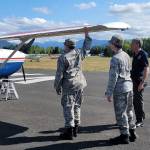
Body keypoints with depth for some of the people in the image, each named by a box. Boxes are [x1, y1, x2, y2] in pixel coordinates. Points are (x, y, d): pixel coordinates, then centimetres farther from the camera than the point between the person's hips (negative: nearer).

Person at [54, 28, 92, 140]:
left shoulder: (63, 58, -7)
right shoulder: (79, 53, 7)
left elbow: (59, 74, -8)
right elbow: (86, 47, 29)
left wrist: (57, 87, 2)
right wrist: (87, 35, 36)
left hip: (69, 85, -6)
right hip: (80, 83, 6)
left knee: (68, 107, -1)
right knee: (77, 106, 14)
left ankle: (69, 132, 0)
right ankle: (75, 129, 22)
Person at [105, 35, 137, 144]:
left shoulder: (115, 59, -16)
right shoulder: (126, 55, 9)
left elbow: (113, 77, -19)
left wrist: (109, 93, -14)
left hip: (120, 88, -8)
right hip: (129, 86, 9)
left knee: (120, 113, 2)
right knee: (128, 111, 18)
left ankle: (124, 136, 10)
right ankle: (132, 133, 28)